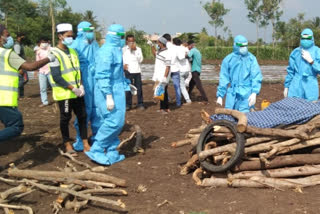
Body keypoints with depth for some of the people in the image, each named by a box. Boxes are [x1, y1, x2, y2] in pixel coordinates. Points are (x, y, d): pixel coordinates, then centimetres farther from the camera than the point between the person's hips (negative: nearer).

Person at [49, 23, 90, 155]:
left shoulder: (72, 51, 11)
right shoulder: (55, 53, -12)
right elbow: (56, 77, -18)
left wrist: (81, 86, 0)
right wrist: (72, 88, -19)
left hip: (77, 92, 7)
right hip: (64, 93, -7)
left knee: (82, 116, 9)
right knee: (65, 118, 5)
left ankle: (85, 143, 18)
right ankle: (67, 144, 18)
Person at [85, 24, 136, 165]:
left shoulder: (115, 50, 17)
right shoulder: (107, 51, -15)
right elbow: (103, 75, -22)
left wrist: (126, 84, 33)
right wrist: (109, 96, -26)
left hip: (116, 91, 10)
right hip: (108, 91, -10)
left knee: (116, 122, 11)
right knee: (114, 121, -13)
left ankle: (111, 154, 18)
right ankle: (96, 151, -4)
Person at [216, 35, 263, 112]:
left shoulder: (251, 58, 1)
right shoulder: (228, 59, 5)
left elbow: (256, 77, -4)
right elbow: (224, 79, 9)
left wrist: (254, 93, -16)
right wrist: (220, 95, 7)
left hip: (246, 93, -2)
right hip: (232, 92, 2)